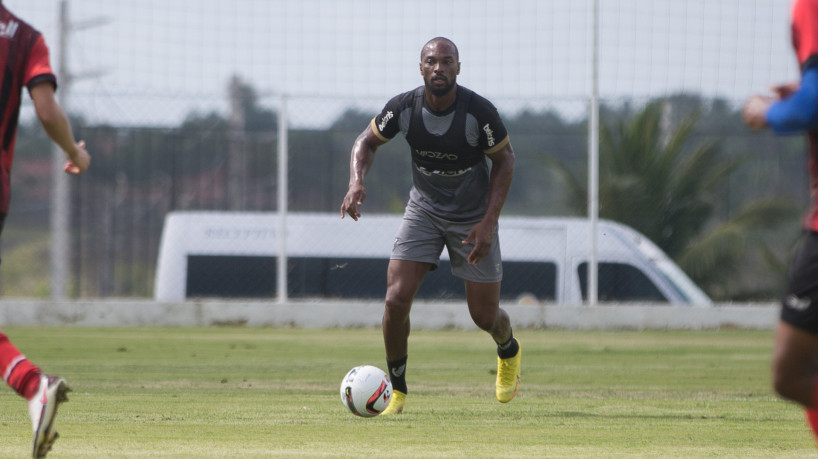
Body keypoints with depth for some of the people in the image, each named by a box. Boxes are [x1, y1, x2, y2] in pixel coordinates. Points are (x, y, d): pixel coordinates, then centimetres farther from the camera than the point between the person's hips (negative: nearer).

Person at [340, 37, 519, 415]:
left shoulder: (479, 112, -23)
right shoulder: (403, 108, -17)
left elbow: (504, 159, -8)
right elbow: (367, 141, 1)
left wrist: (489, 221, -15)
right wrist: (356, 182, -20)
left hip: (474, 217, -2)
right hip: (424, 210, 2)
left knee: (484, 316, 4)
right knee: (396, 299, -15)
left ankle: (509, 351, 42)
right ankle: (396, 389, 4)